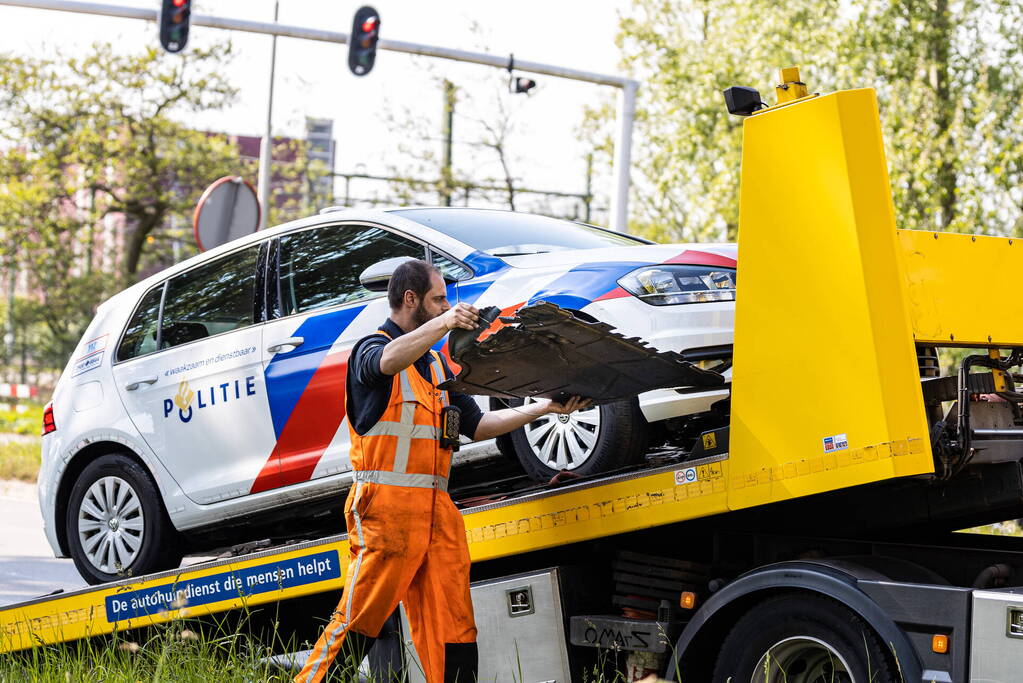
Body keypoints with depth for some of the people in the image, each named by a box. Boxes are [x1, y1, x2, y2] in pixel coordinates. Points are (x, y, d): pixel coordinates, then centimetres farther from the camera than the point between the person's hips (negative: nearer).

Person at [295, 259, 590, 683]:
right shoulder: (371, 349, 0)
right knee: (359, 620, -10)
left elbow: (476, 425, 25)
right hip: (386, 505, -7)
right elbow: (389, 361, -27)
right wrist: (444, 323, -39)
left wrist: (544, 408, 19)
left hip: (436, 509, 7)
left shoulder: (435, 364, 26)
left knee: (453, 630, -1)